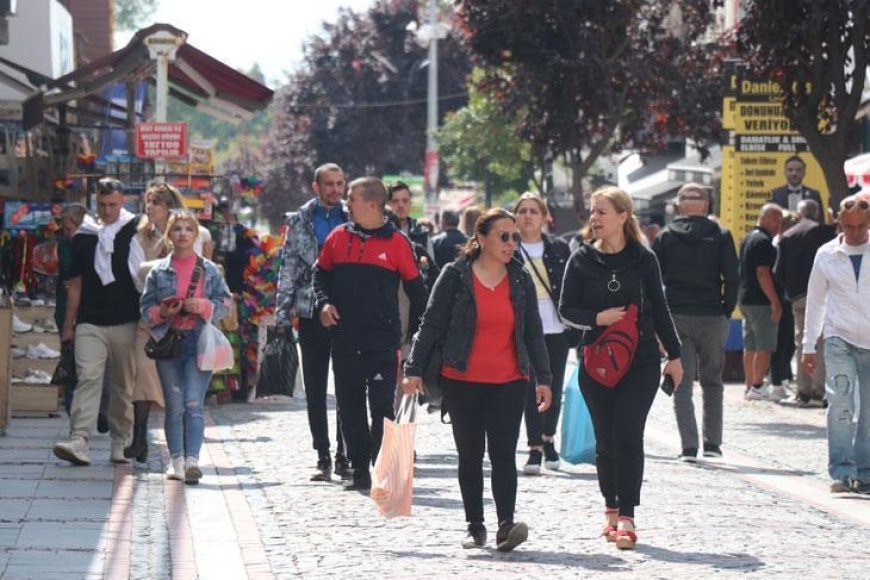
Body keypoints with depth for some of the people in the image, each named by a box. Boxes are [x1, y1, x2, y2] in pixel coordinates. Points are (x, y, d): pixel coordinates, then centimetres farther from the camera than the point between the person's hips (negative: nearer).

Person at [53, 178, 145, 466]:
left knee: (124, 385, 5)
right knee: (88, 378, -12)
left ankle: (120, 443, 14)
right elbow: (76, 283, 13)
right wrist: (68, 324, 10)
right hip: (90, 323, 1)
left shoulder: (134, 231, 3)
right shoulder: (84, 237, 10)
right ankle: (79, 442, -22)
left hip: (126, 323, 0)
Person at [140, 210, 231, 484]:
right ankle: (177, 461, 11)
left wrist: (204, 306, -11)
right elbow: (146, 307, 9)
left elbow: (225, 304, 7)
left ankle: (192, 459, -18)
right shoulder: (158, 271, 8)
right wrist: (161, 312, -12)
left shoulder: (209, 270, 7)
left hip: (199, 342, -1)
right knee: (174, 406, 4)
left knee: (194, 403, -12)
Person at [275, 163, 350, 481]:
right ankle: (323, 458, 9)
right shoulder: (300, 221, 7)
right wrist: (284, 310, 0)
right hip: (312, 313, 1)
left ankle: (345, 455, 6)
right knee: (315, 389, 3)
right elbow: (288, 267, 7)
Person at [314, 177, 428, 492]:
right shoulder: (338, 237, 7)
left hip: (383, 342, -4)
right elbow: (320, 273, 18)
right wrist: (324, 302, 0)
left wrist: (418, 333, 3)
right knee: (350, 408, 8)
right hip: (345, 340, 4)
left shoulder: (396, 242, -2)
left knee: (382, 409, -5)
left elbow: (416, 288, 5)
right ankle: (360, 469, 16)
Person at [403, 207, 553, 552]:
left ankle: (506, 525, -19)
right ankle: (475, 526, 16)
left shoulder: (521, 280, 7)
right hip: (462, 382, -1)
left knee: (503, 454, -11)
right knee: (470, 455, 7)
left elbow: (534, 333, 12)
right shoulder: (455, 276, -2)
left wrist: (543, 379, 8)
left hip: (509, 383, 1)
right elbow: (431, 325, -1)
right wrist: (414, 370, -6)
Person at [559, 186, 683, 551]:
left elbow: (659, 310, 9)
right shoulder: (581, 260, 2)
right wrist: (598, 318, -15)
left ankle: (626, 518, -12)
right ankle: (611, 509, 22)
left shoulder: (643, 259, 2)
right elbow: (567, 310, 3)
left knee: (627, 436, -11)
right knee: (605, 440, 6)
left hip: (641, 360, -1)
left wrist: (674, 355, 10)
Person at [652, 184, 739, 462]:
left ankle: (688, 446, -7)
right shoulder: (720, 236, 1)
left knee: (682, 384, 2)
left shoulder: (665, 237, 4)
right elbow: (732, 278, -3)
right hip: (712, 317, 0)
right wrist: (727, 310, 8)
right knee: (712, 382, 14)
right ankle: (712, 442, 11)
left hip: (676, 316, 0)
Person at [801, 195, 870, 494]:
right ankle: (842, 472, -14)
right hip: (839, 339, 0)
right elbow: (815, 301, 13)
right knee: (840, 405, -14)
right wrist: (809, 346, 13)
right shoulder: (827, 255, 5)